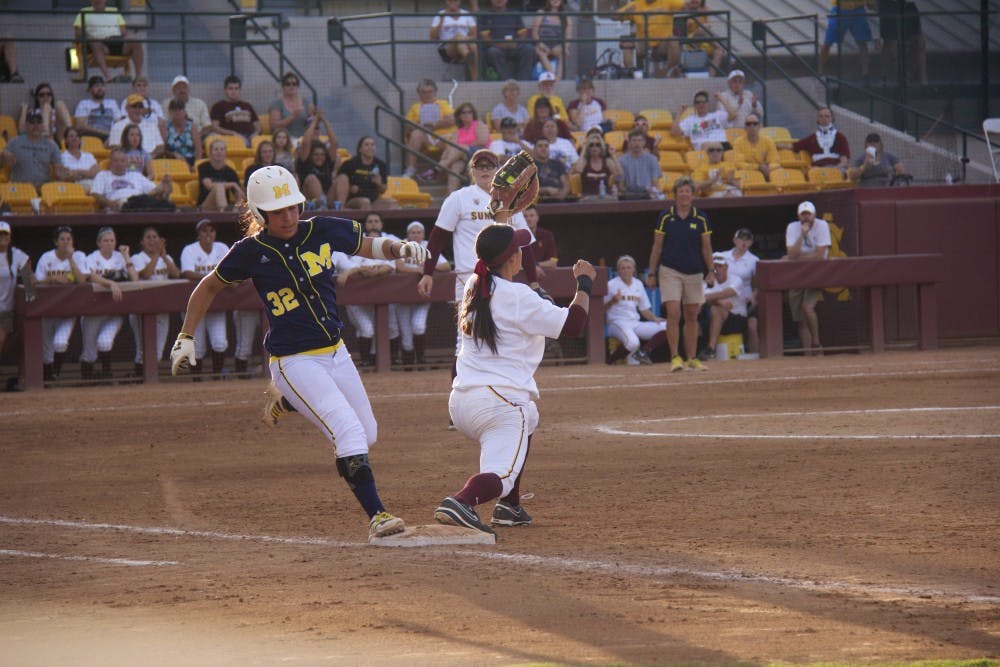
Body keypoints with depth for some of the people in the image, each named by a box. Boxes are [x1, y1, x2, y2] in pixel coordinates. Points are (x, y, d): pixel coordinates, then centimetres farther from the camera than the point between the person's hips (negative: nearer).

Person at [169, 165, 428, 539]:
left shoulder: (322, 231, -1)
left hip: (336, 353, 6)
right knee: (349, 434, -20)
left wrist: (400, 249, -6)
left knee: (368, 435, 15)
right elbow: (209, 287, 6)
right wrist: (186, 338, 5)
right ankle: (376, 516, -17)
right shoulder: (251, 252, -9)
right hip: (295, 362, -6)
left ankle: (286, 401, 32)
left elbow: (369, 247, 15)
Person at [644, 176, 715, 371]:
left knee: (691, 316, 6)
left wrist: (711, 271, -3)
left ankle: (691, 358, 13)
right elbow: (657, 247, 2)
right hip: (670, 271, -2)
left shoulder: (700, 218, 2)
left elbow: (706, 247, 6)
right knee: (673, 313, -12)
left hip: (694, 273, 2)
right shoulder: (665, 217, -1)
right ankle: (675, 357, -9)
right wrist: (651, 273, 0)